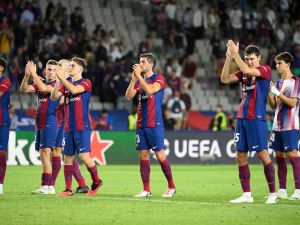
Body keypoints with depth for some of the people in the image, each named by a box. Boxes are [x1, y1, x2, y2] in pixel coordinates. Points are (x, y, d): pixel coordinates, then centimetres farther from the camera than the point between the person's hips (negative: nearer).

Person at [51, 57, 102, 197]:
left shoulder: (86, 83, -3)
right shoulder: (66, 84, 14)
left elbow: (74, 90, -22)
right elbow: (53, 97, 3)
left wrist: (62, 78, -17)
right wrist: (58, 81, -10)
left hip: (82, 127, -6)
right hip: (69, 128, 6)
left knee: (84, 156, -13)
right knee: (68, 158, 5)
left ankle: (96, 181, 9)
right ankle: (68, 189, 10)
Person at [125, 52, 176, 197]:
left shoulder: (159, 79, -4)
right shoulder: (139, 81, 15)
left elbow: (150, 90, -22)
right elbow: (128, 96, 4)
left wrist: (139, 76, -17)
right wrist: (133, 79, -5)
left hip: (154, 124, -6)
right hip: (141, 124, 6)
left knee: (159, 154, -6)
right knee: (143, 155, 3)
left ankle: (171, 187, 4)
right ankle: (146, 190, 5)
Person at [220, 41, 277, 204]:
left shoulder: (265, 70, -4)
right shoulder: (243, 73, 14)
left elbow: (246, 70, -21)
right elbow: (224, 79, 4)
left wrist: (235, 53, -15)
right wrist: (228, 58, -4)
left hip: (257, 119, -7)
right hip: (242, 118, 7)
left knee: (263, 154, -8)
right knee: (241, 156, 4)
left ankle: (273, 194, -1)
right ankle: (247, 195, 9)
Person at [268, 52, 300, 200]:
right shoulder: (278, 83, 15)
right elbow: (273, 105, 14)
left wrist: (277, 92, -15)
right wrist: (269, 92, -2)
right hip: (278, 125, 7)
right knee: (279, 156, 7)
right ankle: (282, 190, 11)